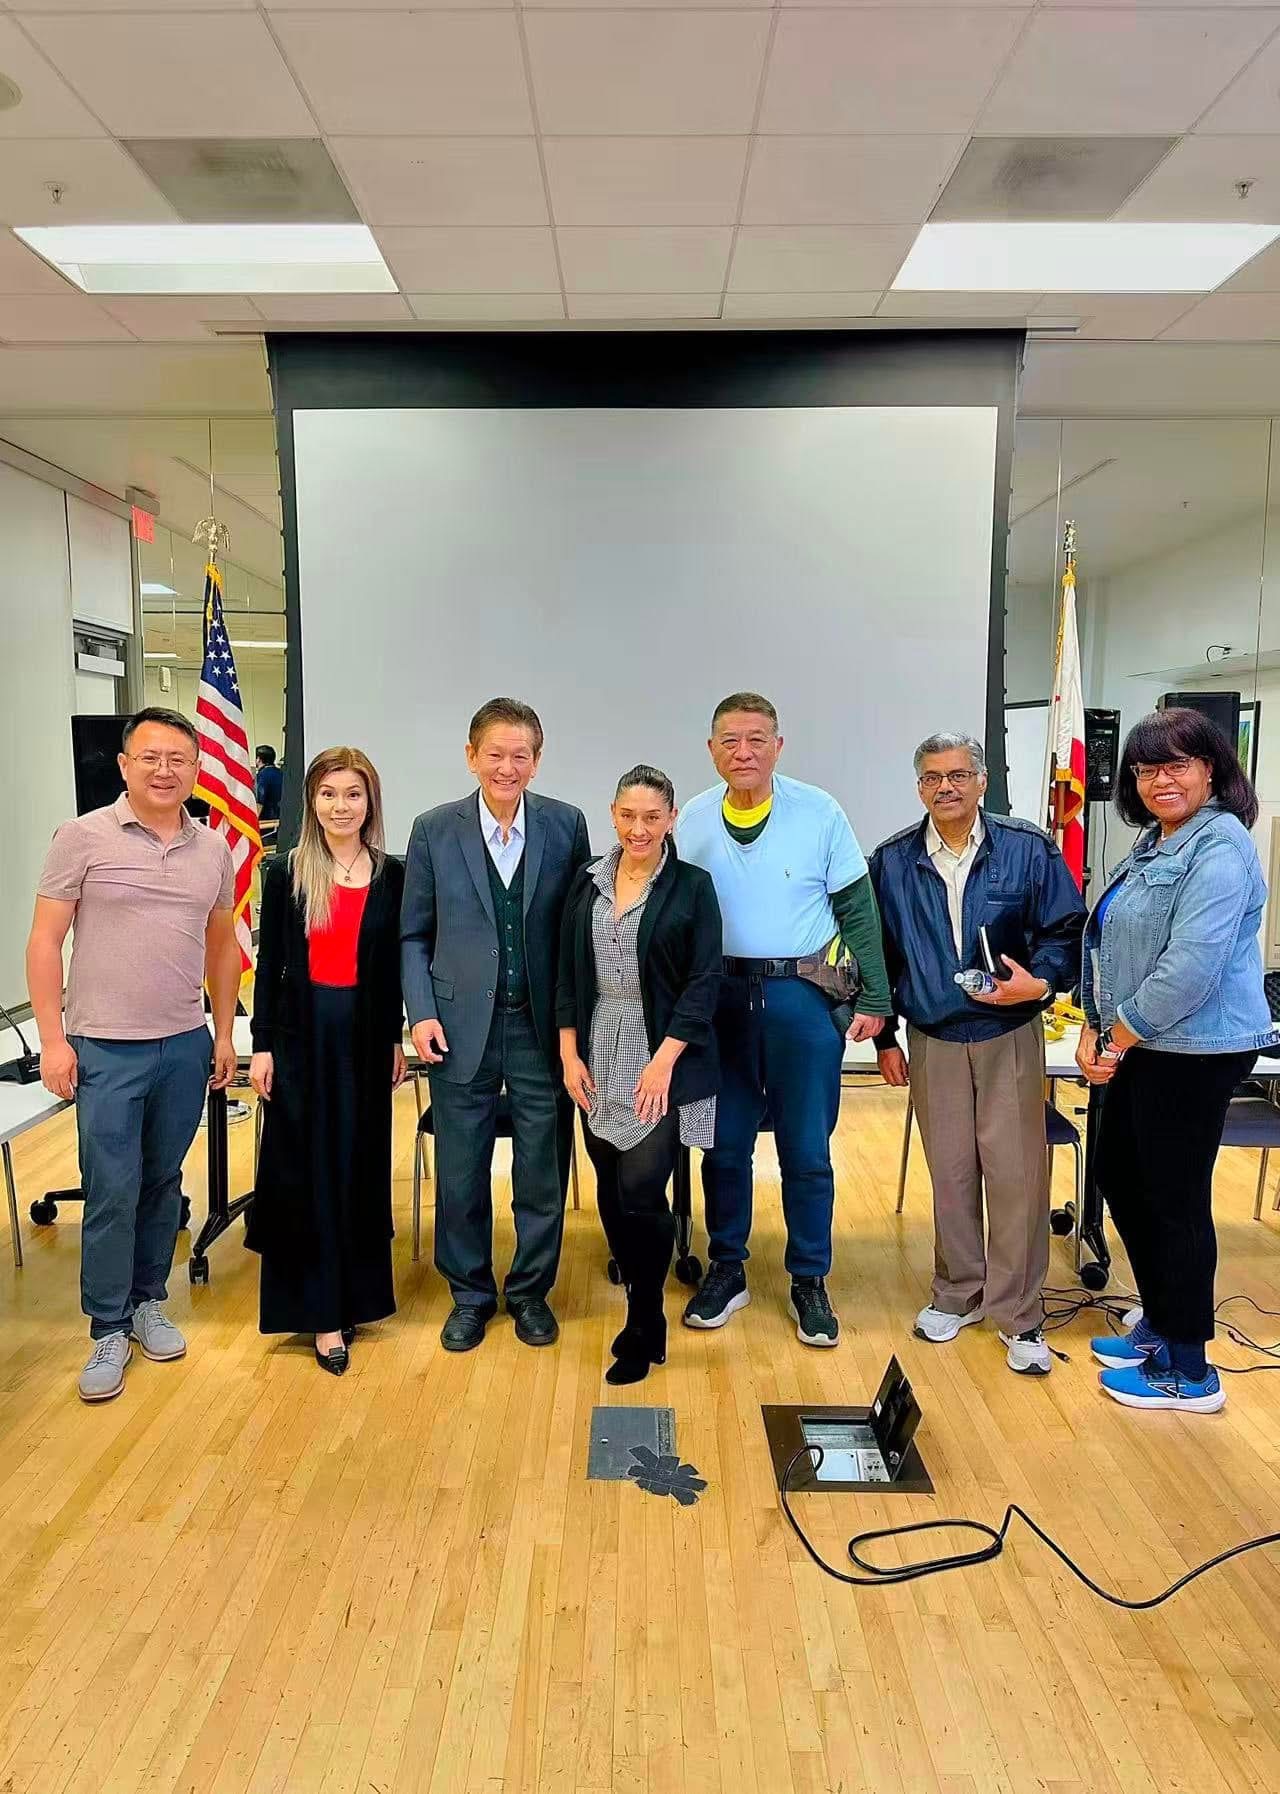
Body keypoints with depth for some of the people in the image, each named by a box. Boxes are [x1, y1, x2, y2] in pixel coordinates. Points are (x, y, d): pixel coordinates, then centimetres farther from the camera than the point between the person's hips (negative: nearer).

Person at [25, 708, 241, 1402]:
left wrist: (223, 1033, 12)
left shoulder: (213, 849, 6)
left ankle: (147, 1301, 31)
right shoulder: (83, 837, -6)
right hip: (105, 1050, -3)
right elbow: (45, 941, -5)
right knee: (112, 1193, 1)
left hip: (185, 1046, 4)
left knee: (163, 1182, 14)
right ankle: (108, 1330, 17)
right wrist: (52, 1038, -10)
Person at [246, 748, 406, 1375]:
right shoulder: (286, 872, -1)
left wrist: (396, 1038, 6)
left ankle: (354, 1292, 26)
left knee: (361, 1165, 10)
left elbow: (394, 965, 7)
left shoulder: (391, 875, 2)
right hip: (303, 1033, -1)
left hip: (366, 1034, 2)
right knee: (306, 1169, 2)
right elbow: (269, 962, 0)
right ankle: (320, 1309, 10)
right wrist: (261, 1044, -3)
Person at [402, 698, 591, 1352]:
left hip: (542, 1025, 0)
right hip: (461, 1026, 0)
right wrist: (422, 1012, -6)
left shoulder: (567, 825, 0)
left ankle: (530, 1291, 31)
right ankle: (469, 1294, 30)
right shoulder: (434, 830, 0)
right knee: (460, 1175, 10)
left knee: (542, 1173, 10)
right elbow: (413, 935, 5)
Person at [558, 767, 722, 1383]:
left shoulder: (692, 886, -3)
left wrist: (664, 1061, -15)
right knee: (612, 1194, 9)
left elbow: (704, 982, -7)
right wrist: (569, 1055, 2)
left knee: (642, 1191, -8)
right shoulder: (588, 883, 8)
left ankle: (644, 1330, 11)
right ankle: (643, 1311, 27)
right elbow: (567, 976, 9)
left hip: (665, 1063, -4)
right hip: (599, 1065, 4)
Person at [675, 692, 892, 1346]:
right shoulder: (692, 821, 2)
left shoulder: (819, 813, -5)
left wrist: (873, 999, -4)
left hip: (804, 997, -2)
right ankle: (726, 1270, 28)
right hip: (720, 996, 2)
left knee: (807, 1150, 6)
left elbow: (858, 911, -1)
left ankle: (810, 1282, 22)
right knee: (724, 1144, 11)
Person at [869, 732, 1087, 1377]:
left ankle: (1019, 1315, 13)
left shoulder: (1028, 850, -4)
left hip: (1010, 1038, -2)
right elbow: (879, 954, 8)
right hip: (932, 1041, 2)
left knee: (1016, 1173, -1)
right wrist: (885, 1038, 8)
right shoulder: (893, 861, 1)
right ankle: (958, 1294, 28)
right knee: (949, 1172, 11)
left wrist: (1040, 982, -20)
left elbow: (1067, 931, -1)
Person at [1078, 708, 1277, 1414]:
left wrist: (1118, 1043, -15)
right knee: (1119, 1177, 18)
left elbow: (1189, 967, -24)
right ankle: (1160, 1322, 36)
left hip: (1195, 1052, -10)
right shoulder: (1152, 844, 14)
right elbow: (1113, 949, 16)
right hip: (1142, 1046, 10)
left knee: (1175, 1200, 1)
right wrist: (1094, 1029, 4)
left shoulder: (1220, 848, -17)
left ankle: (1189, 1370, 17)